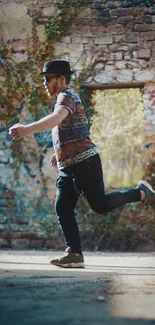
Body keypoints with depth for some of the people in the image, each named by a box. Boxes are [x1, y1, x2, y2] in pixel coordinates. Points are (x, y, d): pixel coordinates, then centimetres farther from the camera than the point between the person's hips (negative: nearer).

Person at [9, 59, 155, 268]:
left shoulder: (67, 96, -12)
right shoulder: (62, 99, 20)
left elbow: (56, 119, -34)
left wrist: (27, 130, -48)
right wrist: (59, 153, 24)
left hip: (84, 161, -9)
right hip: (67, 166, 9)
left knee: (100, 205, -8)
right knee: (63, 208, -2)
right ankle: (75, 254, -4)